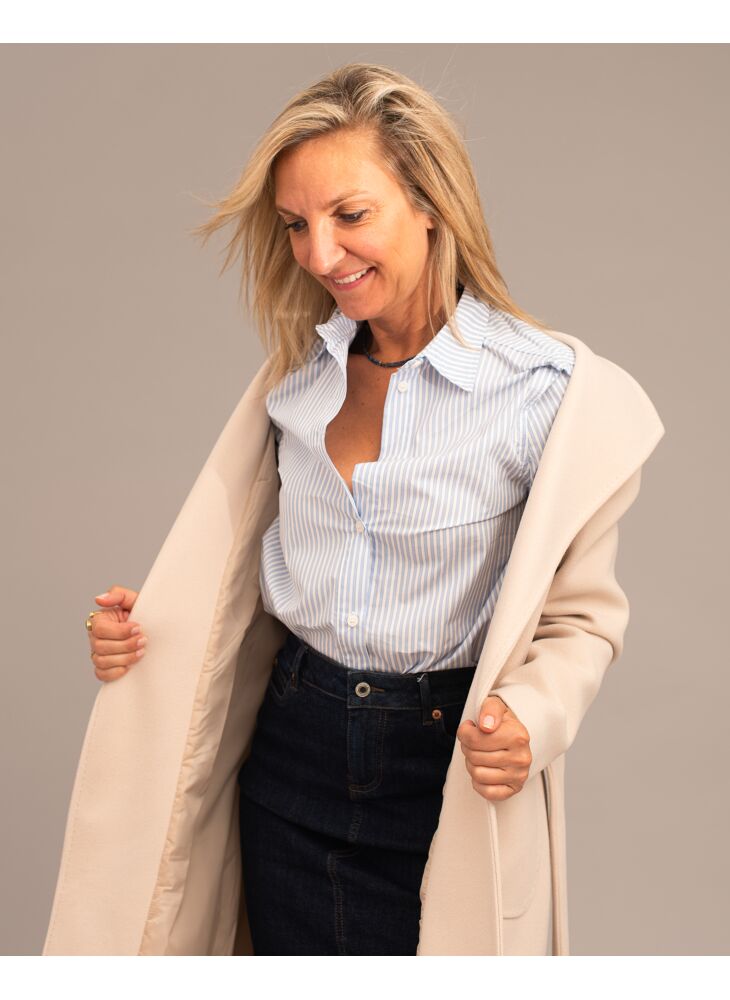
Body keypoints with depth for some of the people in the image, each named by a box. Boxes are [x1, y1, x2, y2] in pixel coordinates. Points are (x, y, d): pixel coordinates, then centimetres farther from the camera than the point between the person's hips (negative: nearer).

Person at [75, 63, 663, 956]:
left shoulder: (540, 384, -15)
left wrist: (527, 720, -29)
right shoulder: (299, 371, 1)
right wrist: (148, 624, -2)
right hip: (293, 752, 4)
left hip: (444, 774, -4)